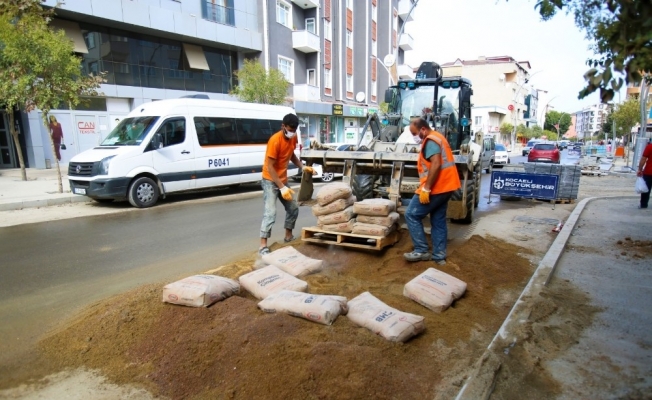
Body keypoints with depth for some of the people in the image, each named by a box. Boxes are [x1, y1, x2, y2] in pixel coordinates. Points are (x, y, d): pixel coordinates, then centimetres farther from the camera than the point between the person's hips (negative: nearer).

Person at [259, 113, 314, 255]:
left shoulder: (293, 138, -1)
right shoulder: (275, 140, -23)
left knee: (293, 208, 15)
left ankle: (288, 237, 32)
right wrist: (282, 187, -27)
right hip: (270, 180, -8)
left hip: (283, 180, 8)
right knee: (270, 212, -17)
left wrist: (303, 167, -1)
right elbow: (270, 167, -23)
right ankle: (263, 246, -13)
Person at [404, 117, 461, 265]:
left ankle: (421, 251, 2)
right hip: (445, 187, 11)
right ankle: (439, 256, 18)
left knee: (411, 215, -2)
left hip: (435, 188, -11)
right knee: (439, 221, 13)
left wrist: (426, 188, -25)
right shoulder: (437, 137, 19)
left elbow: (436, 165, -25)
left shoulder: (430, 140, -14)